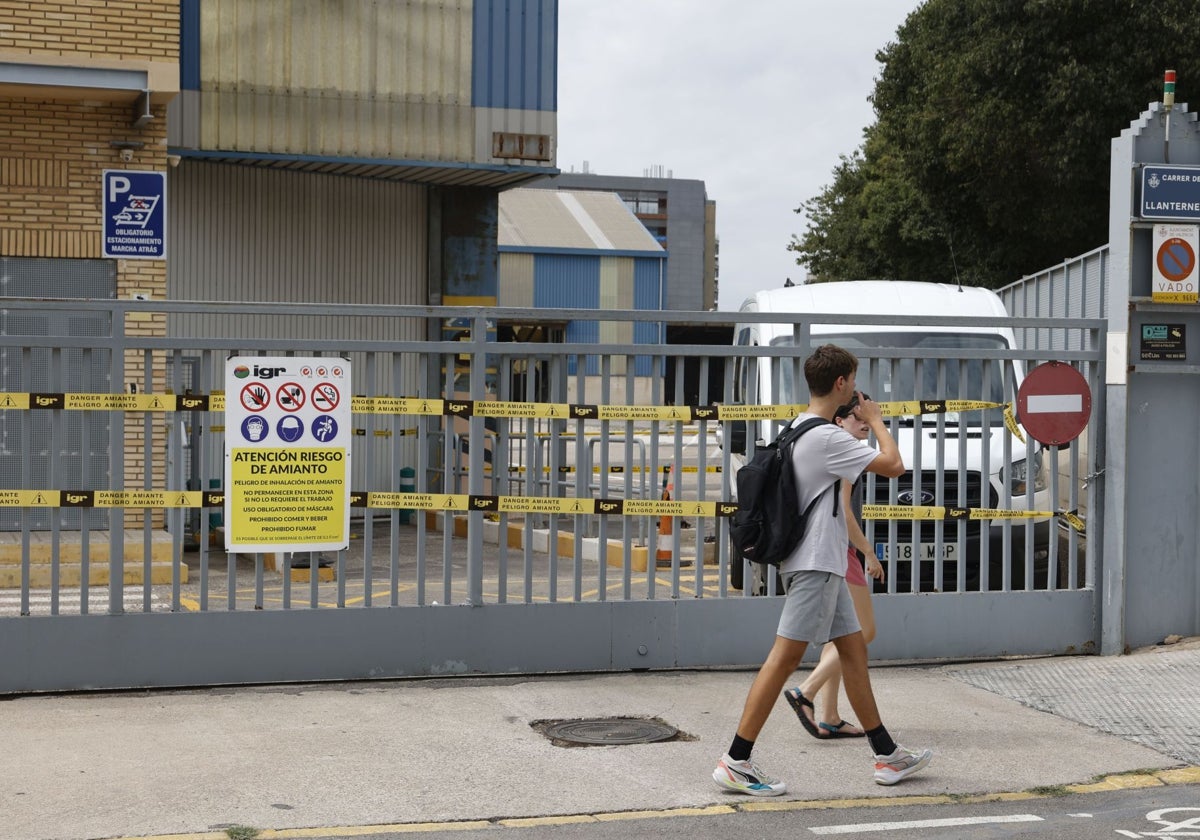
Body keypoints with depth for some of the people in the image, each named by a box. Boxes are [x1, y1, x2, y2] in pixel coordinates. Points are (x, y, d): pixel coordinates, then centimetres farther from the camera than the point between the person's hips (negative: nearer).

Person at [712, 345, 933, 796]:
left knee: (853, 648, 13)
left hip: (822, 562, 11)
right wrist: (875, 420, 0)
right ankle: (735, 762, -8)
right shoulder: (828, 437, -18)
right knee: (786, 656, -10)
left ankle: (887, 755, 20)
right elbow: (893, 465, -16)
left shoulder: (800, 429, 12)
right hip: (815, 561, -11)